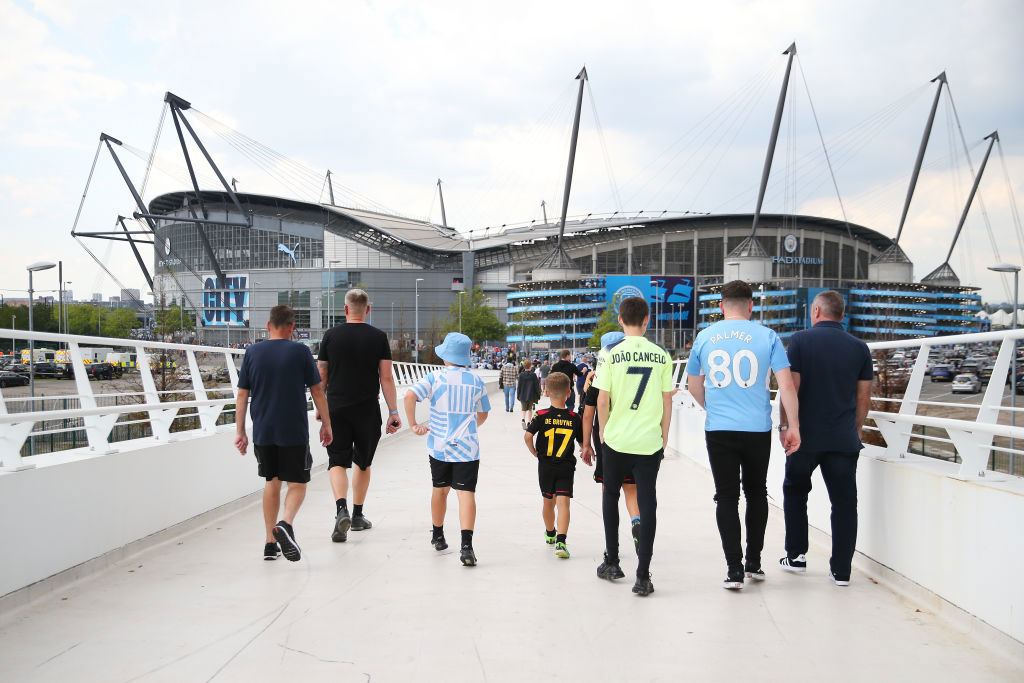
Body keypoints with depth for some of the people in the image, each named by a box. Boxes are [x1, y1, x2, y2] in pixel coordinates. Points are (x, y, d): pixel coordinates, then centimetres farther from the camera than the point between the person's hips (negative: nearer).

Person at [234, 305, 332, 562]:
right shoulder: (300, 351, -4)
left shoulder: (252, 353, 3)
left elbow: (242, 396, 4)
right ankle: (286, 524, -21)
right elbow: (317, 391, -1)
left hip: (263, 432, 3)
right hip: (294, 432, -3)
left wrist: (240, 432, 9)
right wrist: (326, 423, 8)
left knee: (271, 483, 16)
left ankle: (270, 543, 17)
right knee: (297, 484, 7)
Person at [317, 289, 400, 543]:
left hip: (336, 409, -1)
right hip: (368, 410, 1)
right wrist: (393, 412, -1)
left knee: (337, 462, 0)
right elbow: (386, 377, -4)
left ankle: (341, 509, -23)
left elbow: (321, 375, 4)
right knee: (363, 463, 16)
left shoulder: (331, 335, 0)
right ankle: (358, 516, 25)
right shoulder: (378, 337, -1)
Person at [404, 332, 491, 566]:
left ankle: (438, 536, 36)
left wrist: (413, 424, -8)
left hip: (440, 445, 1)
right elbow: (483, 413, 15)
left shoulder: (435, 377, -3)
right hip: (467, 446, -1)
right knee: (466, 492, -7)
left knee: (440, 489, 19)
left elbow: (409, 396, -18)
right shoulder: (476, 381, 3)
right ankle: (466, 545, -22)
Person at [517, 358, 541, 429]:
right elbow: (536, 386, -4)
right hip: (531, 396, 0)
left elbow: (519, 386, -1)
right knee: (530, 409, 16)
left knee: (524, 409, 12)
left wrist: (518, 395, 8)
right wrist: (538, 395, 5)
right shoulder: (533, 375, -8)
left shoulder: (521, 375, -6)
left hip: (523, 396, 0)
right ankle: (528, 422, 11)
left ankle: (523, 419, -14)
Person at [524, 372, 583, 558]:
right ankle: (560, 541, -22)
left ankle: (550, 533, 41)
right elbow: (583, 442, 2)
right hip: (566, 467, -1)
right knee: (563, 502, -6)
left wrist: (534, 452, 1)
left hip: (545, 466, 1)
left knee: (548, 501, 19)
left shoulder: (541, 416, -7)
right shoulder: (575, 418, -5)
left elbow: (528, 436, -16)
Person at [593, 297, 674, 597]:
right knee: (647, 504, 3)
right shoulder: (661, 355, 0)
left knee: (610, 496, 19)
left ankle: (612, 562, 25)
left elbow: (602, 399, -6)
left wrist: (603, 430, 9)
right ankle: (643, 575, 1)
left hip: (616, 439, -1)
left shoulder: (610, 353, -6)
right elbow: (667, 401, 3)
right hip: (651, 441, 1)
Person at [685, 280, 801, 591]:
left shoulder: (704, 337, 4)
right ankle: (754, 563, 25)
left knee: (727, 497, 6)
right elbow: (786, 385, -6)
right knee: (756, 493, 16)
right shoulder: (767, 336, -2)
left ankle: (734, 569, 2)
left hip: (718, 430, 0)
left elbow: (694, 385, 15)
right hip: (758, 430, 0)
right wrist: (793, 426, 0)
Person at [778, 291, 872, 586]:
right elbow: (863, 396, 8)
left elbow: (791, 387, -9)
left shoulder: (801, 340, -5)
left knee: (795, 490, 18)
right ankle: (841, 570, 8)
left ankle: (796, 555, 20)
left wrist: (784, 424, -1)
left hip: (806, 435, -2)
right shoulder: (859, 347, 5)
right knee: (844, 501, 6)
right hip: (844, 438, 2)